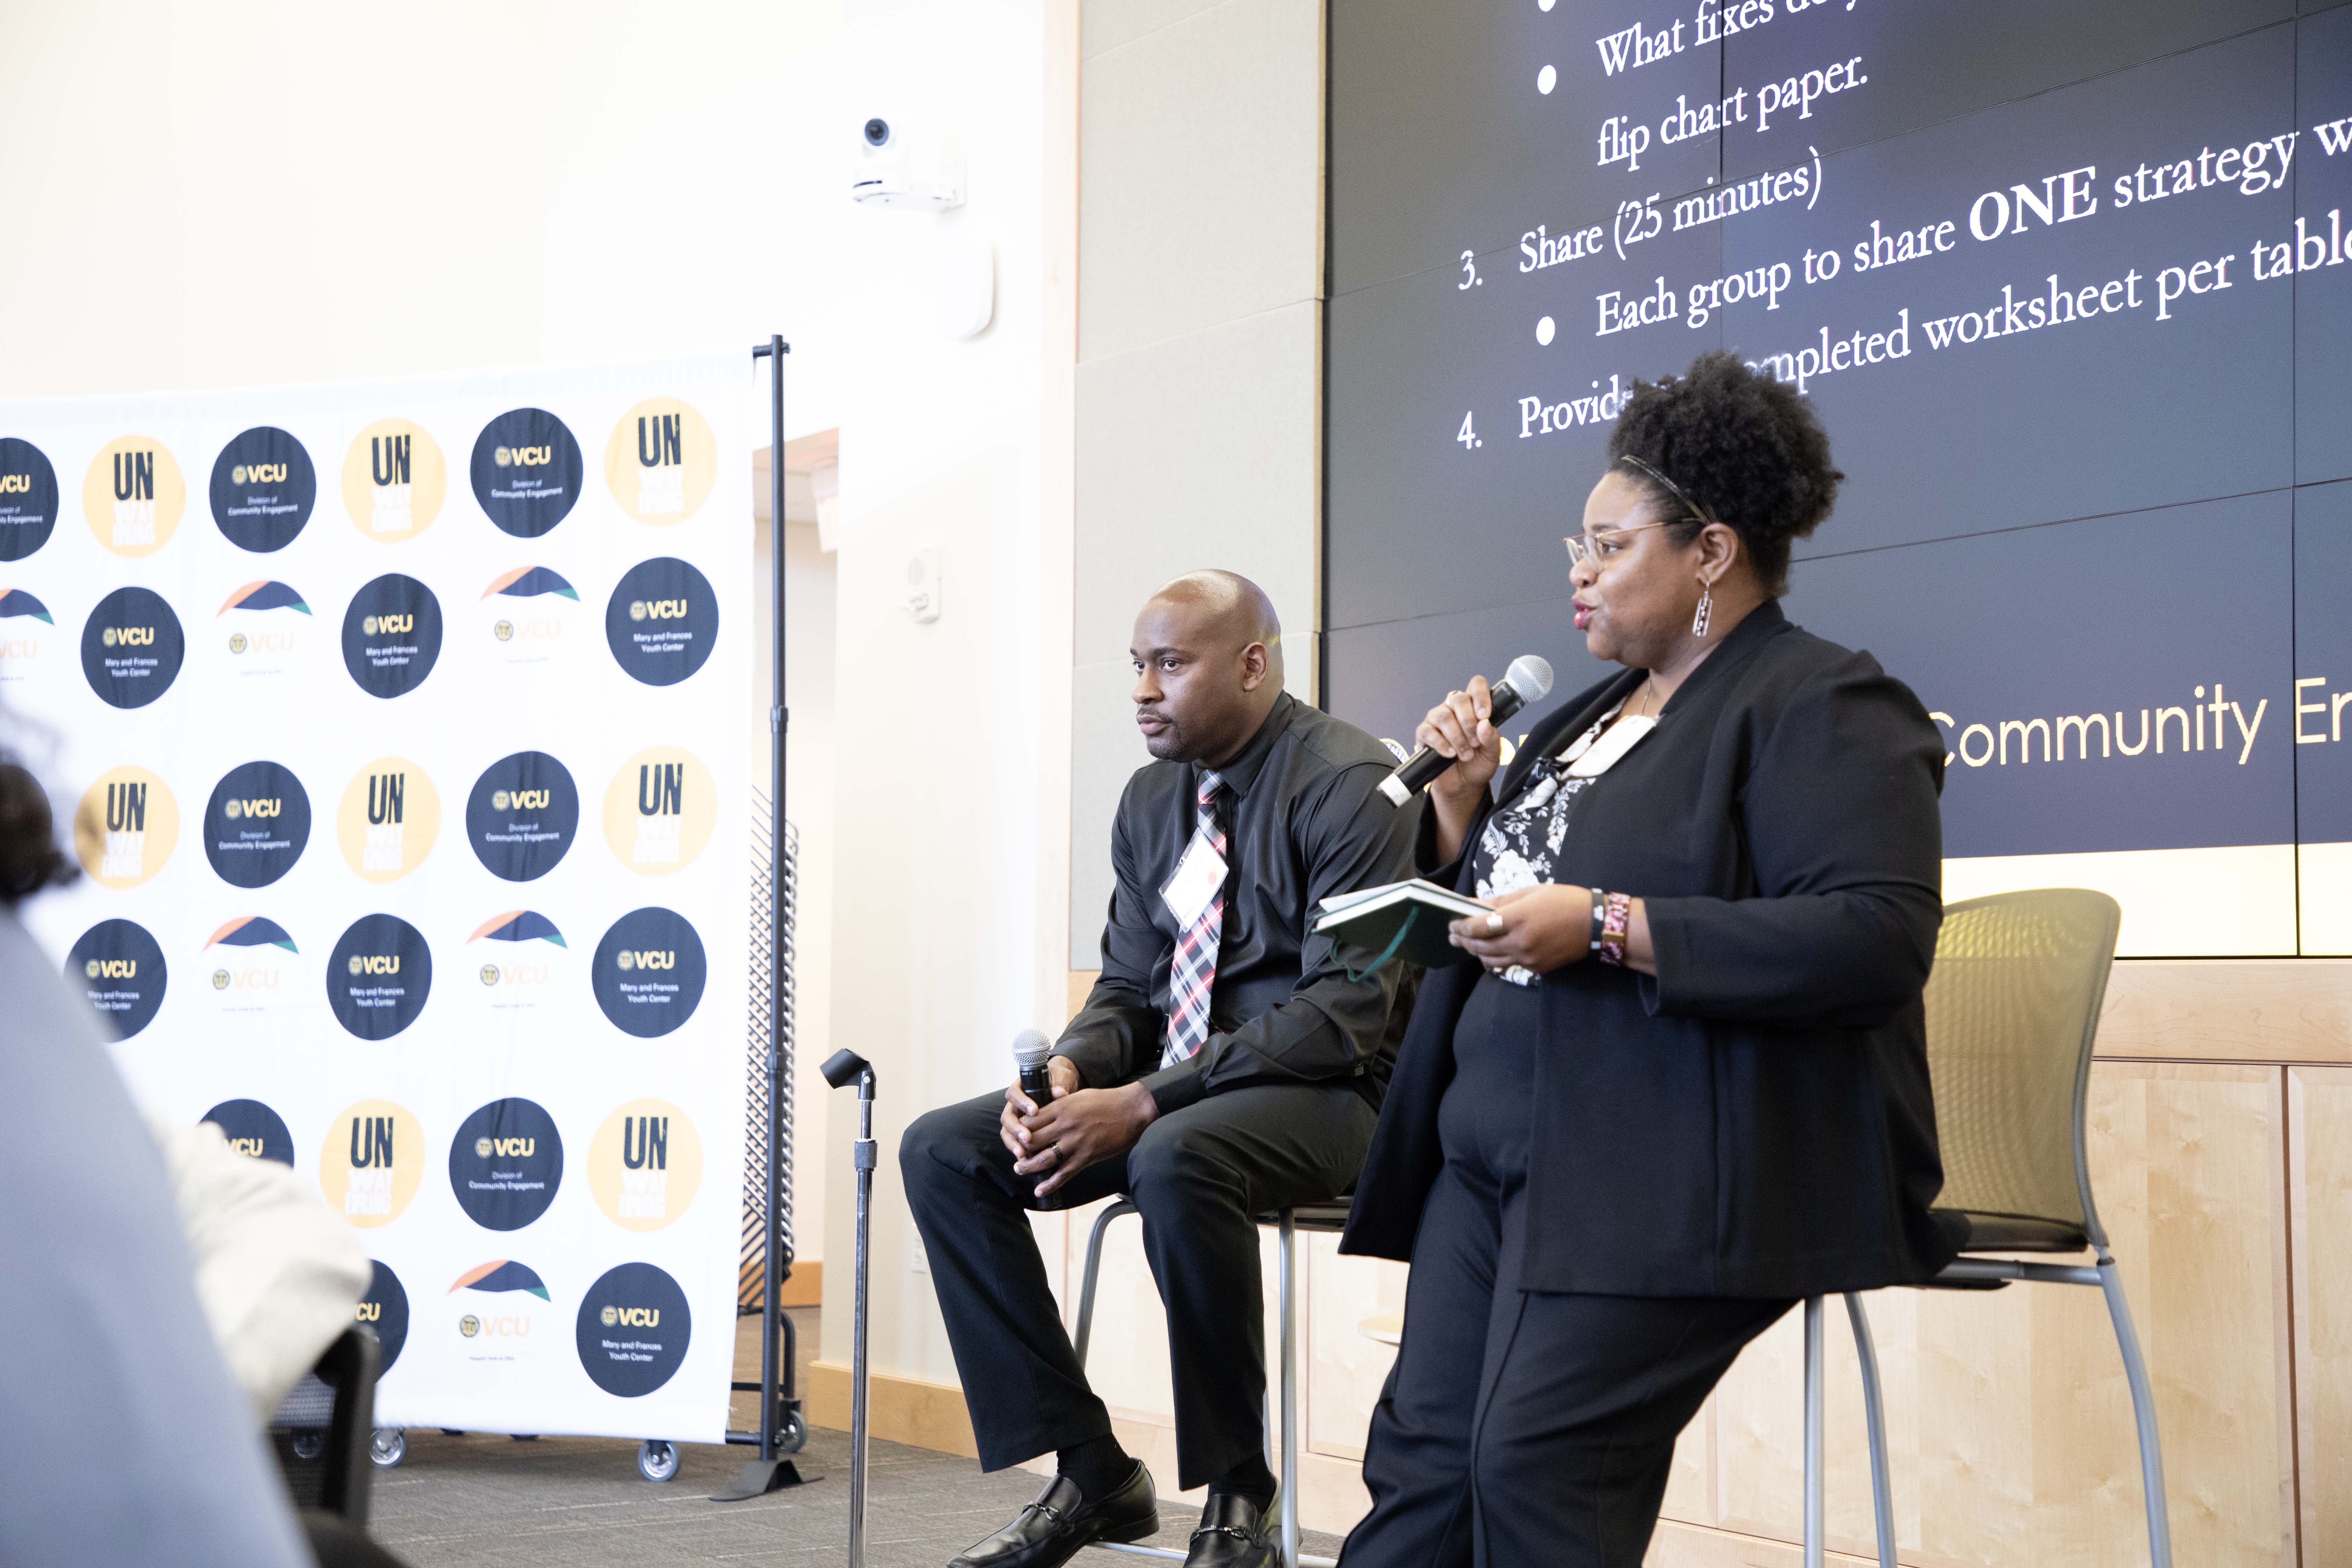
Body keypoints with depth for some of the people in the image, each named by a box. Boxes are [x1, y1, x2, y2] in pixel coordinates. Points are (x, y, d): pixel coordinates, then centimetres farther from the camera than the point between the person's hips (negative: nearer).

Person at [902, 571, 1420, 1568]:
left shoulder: (1347, 785, -13)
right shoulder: (1153, 799, 11)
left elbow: (1347, 1010, -20)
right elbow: (1128, 987, 14)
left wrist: (1146, 1103, -25)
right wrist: (1067, 1072, -11)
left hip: (1331, 1092, -8)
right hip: (1179, 1086, 8)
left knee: (1176, 1158, -39)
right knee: (942, 1151, -8)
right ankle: (1088, 1472, -5)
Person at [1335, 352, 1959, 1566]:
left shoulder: (1823, 707, -7)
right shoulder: (1594, 713, 21)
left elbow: (1877, 941, -22)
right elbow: (1488, 903, 27)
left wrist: (1607, 928, -23)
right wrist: (1464, 796, 7)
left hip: (1672, 1179, -8)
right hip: (1496, 1150, 8)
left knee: (1535, 1465, -18)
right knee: (1422, 1455, 0)